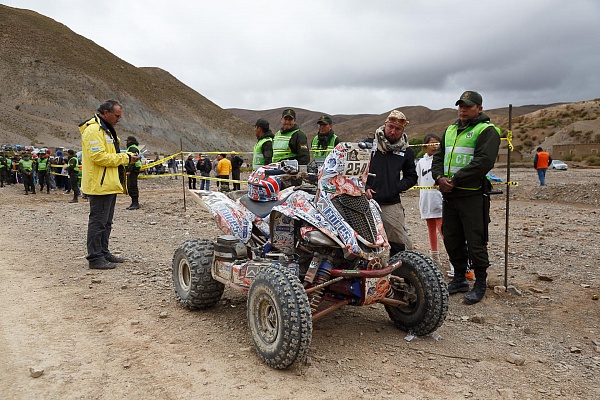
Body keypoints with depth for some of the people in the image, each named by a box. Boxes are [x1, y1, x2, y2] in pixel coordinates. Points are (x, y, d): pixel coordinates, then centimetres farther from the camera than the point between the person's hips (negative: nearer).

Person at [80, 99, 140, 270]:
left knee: (106, 222, 17)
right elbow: (98, 156, -23)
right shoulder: (93, 129, -14)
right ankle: (95, 258, 1)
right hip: (100, 185, -11)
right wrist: (124, 158, -17)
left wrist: (126, 157, 8)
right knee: (98, 222, -5)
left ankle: (104, 253, 27)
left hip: (109, 184, 11)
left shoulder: (106, 129, 21)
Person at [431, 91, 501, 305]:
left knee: (475, 242, -1)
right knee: (452, 240, 13)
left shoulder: (487, 130, -4)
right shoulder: (450, 130, 19)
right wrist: (440, 177, -4)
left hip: (473, 196, -7)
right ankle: (459, 278, 28)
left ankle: (480, 283, 14)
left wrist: (455, 180, -18)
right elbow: (438, 157, 16)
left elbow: (483, 162, -18)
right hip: (449, 195, 7)